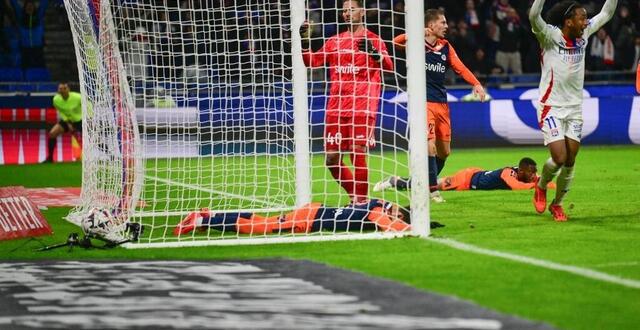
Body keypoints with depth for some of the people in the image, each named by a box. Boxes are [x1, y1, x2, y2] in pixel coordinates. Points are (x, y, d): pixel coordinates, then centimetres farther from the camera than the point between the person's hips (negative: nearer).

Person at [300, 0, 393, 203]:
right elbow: (312, 62, 16)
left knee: (358, 155, -13)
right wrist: (305, 43, -1)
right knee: (332, 159, 4)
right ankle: (355, 196, 21)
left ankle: (361, 200, -3)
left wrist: (373, 53, -31)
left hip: (361, 108, -5)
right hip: (335, 109, 5)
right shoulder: (335, 41, 16)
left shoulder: (372, 40, 1)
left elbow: (389, 66, -12)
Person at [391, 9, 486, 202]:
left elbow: (460, 68, 2)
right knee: (430, 145, -17)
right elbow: (396, 42, -21)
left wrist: (476, 84, -14)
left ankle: (428, 182, 29)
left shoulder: (446, 47, 10)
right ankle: (432, 189, -11)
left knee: (444, 151, 10)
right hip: (424, 102, -6)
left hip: (442, 103, 6)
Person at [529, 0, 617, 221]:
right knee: (559, 158, -14)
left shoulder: (583, 35, 4)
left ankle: (557, 204, 23)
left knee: (570, 162, 4)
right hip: (551, 107, -5)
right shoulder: (550, 36, -13)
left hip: (574, 108, 5)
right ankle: (541, 187, 17)